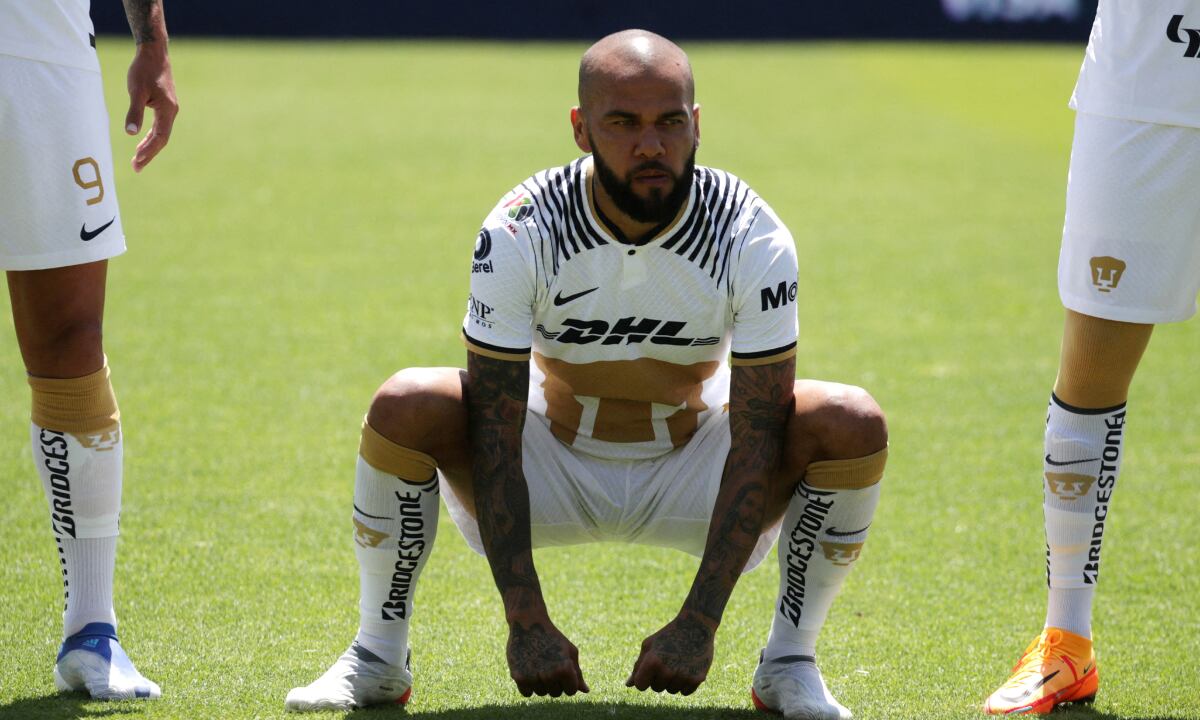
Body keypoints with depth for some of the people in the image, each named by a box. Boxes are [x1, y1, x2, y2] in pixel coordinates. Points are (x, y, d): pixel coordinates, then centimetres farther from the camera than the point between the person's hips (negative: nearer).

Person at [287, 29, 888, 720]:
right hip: (553, 465, -1)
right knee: (408, 405, -29)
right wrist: (526, 622, -32)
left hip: (693, 476, 1)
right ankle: (378, 658, -8)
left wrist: (700, 624, -30)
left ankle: (790, 663, -6)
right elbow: (493, 435, -24)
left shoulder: (752, 239, -22)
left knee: (853, 423, -25)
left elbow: (758, 441, -23)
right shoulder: (520, 232, -24)